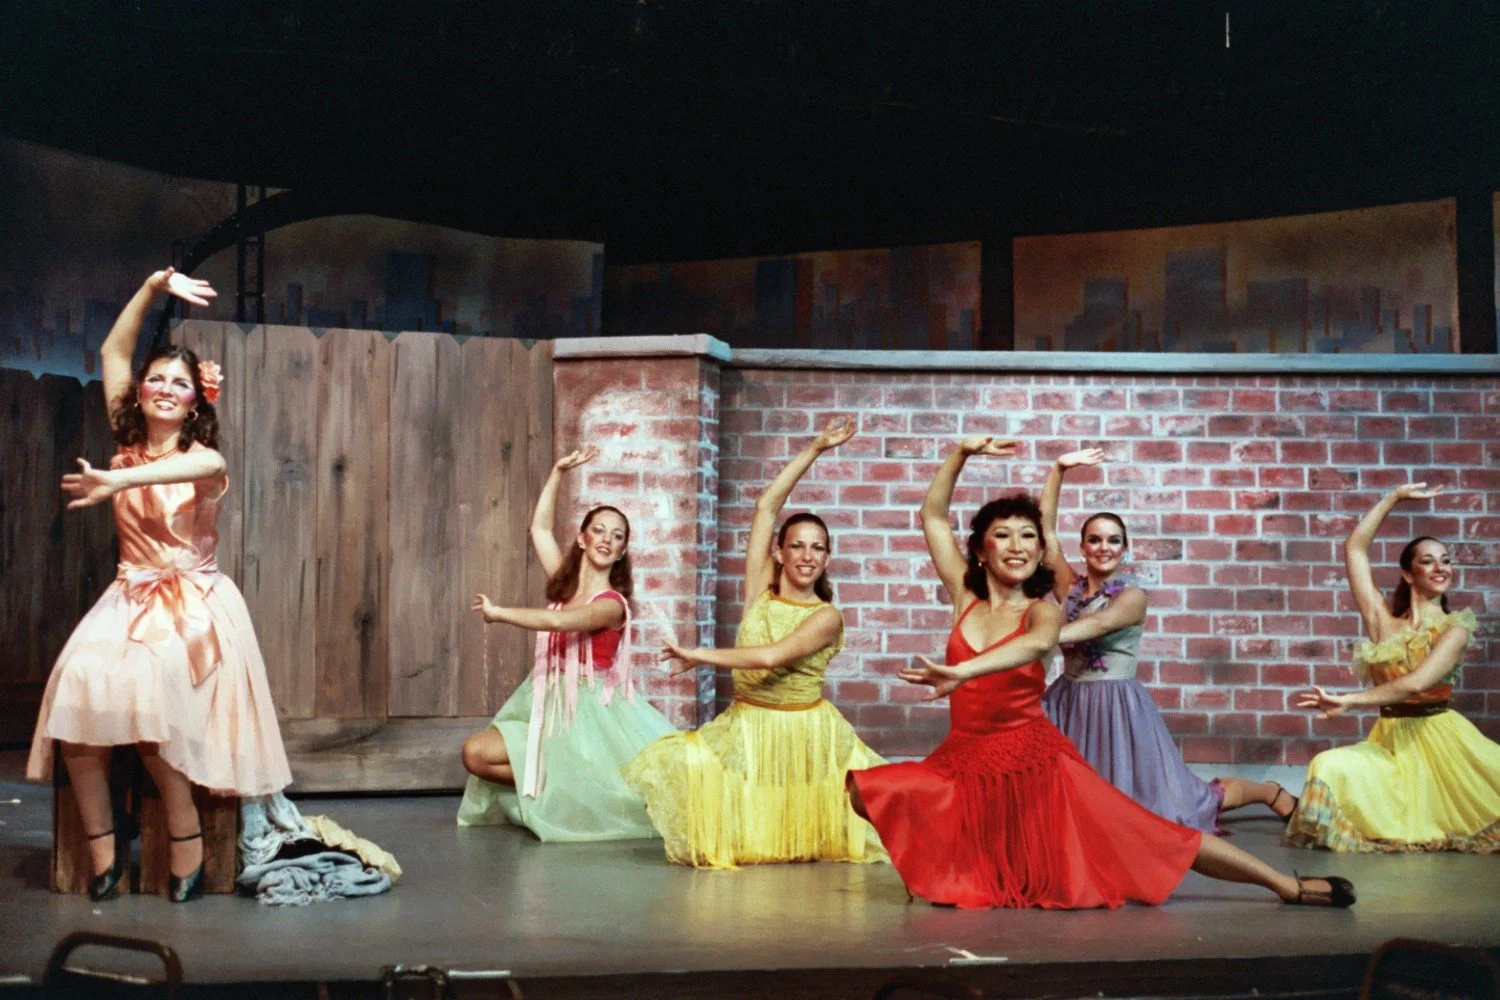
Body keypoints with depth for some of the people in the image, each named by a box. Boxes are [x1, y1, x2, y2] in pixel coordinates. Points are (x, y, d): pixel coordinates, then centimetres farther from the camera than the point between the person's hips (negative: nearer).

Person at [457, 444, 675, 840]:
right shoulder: (564, 584, 8)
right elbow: (540, 529, 14)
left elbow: (558, 621, -26)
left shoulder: (612, 604, -10)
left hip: (594, 713, -5)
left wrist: (498, 613, -18)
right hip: (550, 708, 6)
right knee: (476, 754, -13)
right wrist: (558, 471, 11)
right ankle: (554, 785, 4)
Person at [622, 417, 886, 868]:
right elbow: (767, 505, -3)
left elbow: (772, 656, -24)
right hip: (745, 729, 2)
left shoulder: (827, 617, -8)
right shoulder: (760, 591, 1)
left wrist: (703, 656, -18)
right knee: (672, 764, -18)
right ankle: (740, 833, 8)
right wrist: (814, 450, -2)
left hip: (805, 734, -1)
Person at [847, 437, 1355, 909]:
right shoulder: (965, 596, 4)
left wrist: (963, 672, -46)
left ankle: (1288, 886, 6)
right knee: (866, 793, -12)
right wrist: (962, 453, -2)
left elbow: (1037, 644, -32)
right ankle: (952, 866, 11)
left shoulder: (1042, 610, -6)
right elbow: (933, 515, 7)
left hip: (1035, 760, -3)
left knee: (1150, 838, -5)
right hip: (966, 762, 3)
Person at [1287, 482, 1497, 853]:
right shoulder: (1381, 619, 6)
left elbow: (1417, 682, -18)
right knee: (1329, 769, -23)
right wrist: (1395, 496, 9)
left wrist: (1348, 702, -25)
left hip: (1441, 737, -2)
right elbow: (1355, 547, 5)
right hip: (1392, 740, 2)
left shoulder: (1455, 626, -3)